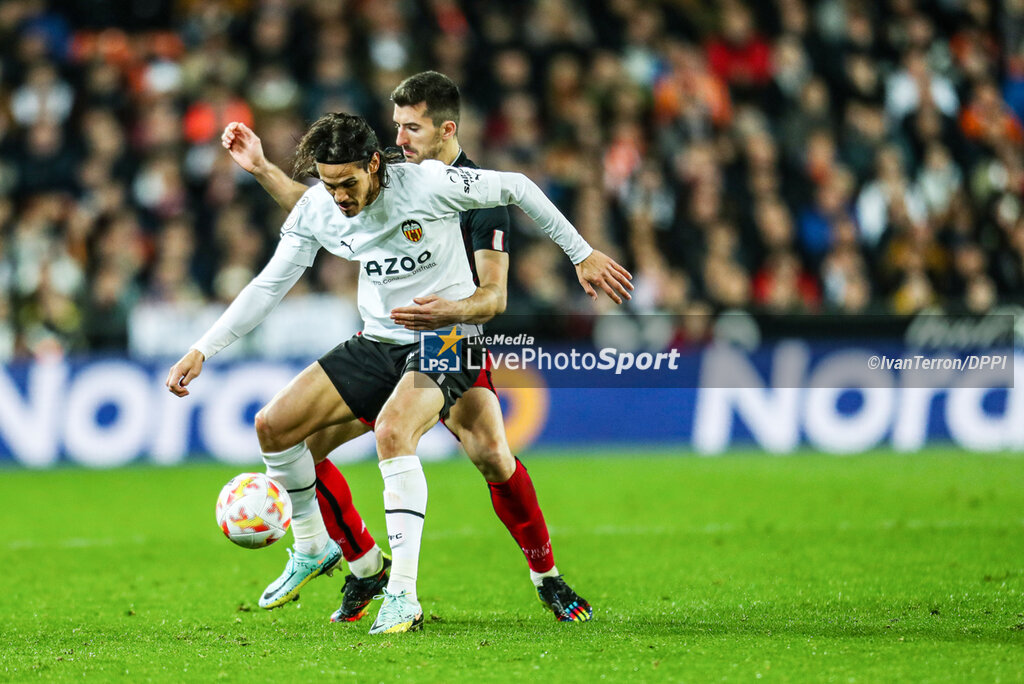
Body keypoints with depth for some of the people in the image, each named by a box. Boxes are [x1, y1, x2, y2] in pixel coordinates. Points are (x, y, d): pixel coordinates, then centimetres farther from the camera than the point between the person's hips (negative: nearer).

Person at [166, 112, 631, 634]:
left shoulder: (427, 184, -21)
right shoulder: (316, 209, -7)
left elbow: (516, 188, -8)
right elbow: (268, 286, 2)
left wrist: (582, 254, -3)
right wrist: (202, 350, -4)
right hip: (378, 342, 6)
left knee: (392, 431, -34)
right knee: (273, 424, -5)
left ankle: (403, 595, -32)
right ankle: (313, 549, 19)